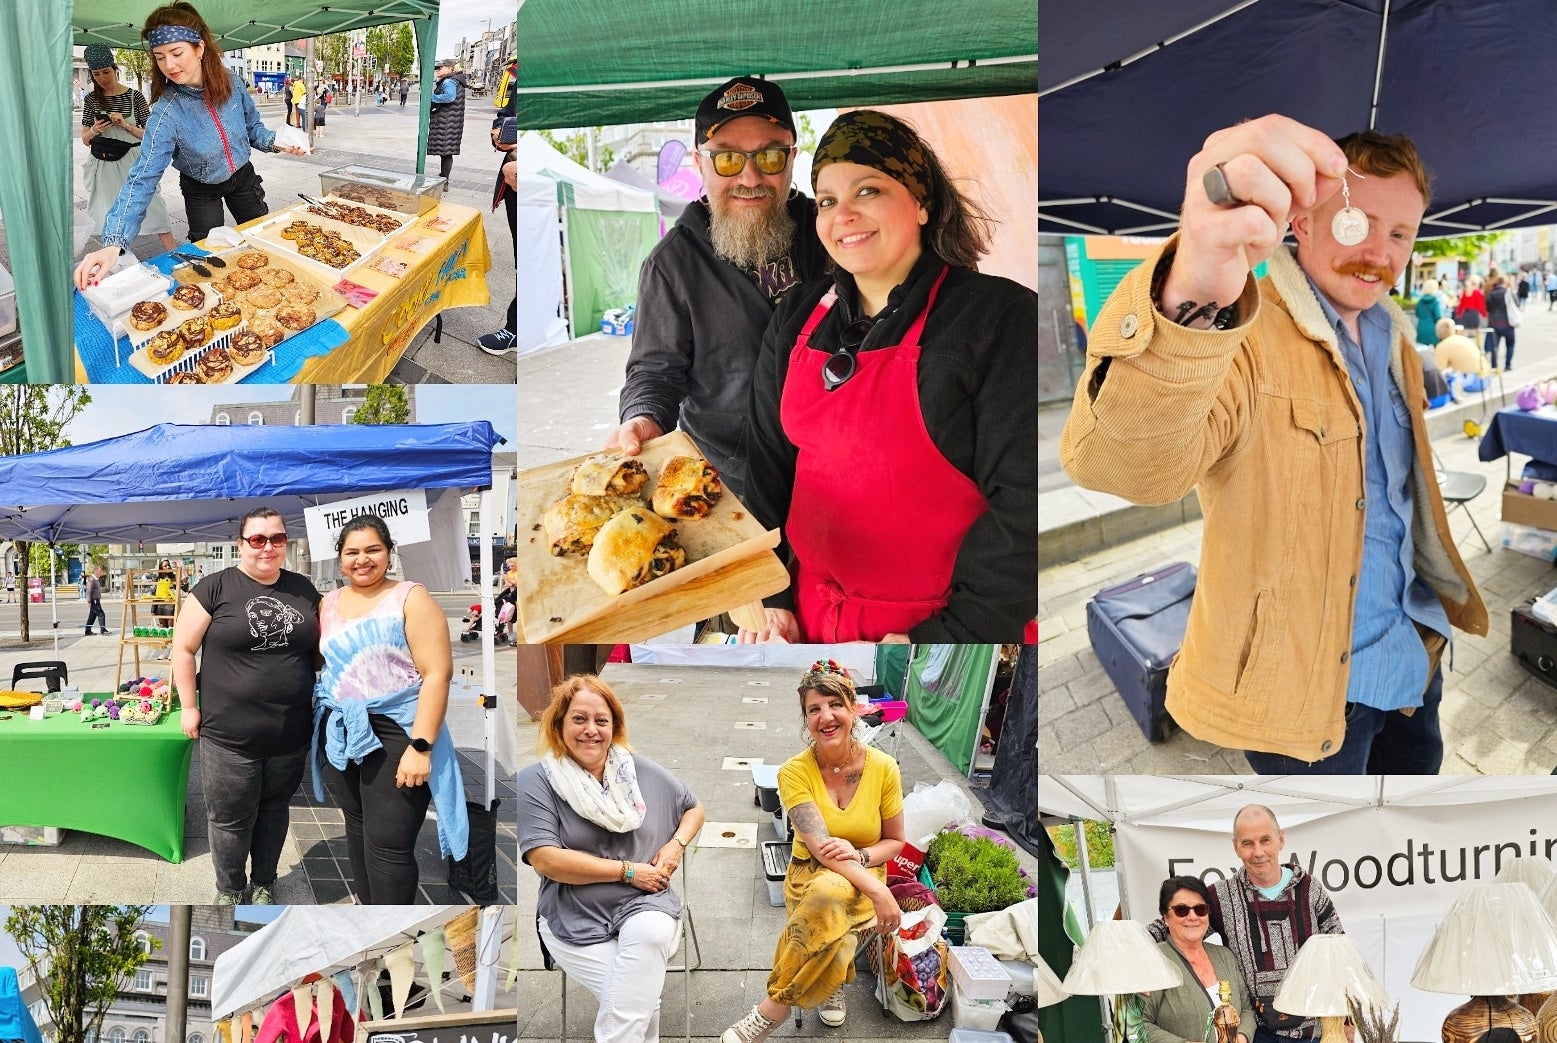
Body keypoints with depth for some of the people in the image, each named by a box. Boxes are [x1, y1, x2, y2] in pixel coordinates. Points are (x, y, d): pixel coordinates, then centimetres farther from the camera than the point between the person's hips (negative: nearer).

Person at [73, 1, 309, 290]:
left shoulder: (229, 81, -21)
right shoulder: (166, 113, -32)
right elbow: (143, 178, -37)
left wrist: (276, 142, -21)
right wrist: (114, 243, -49)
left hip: (243, 178, 3)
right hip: (201, 192, -3)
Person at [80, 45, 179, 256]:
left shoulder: (134, 96, -1)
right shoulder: (91, 99, 5)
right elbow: (85, 140, 10)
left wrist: (126, 125, -14)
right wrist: (94, 131, -11)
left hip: (131, 164, -2)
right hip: (104, 167, 2)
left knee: (155, 214, -7)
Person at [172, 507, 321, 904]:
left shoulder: (303, 589, 6)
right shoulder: (216, 587, -6)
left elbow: (320, 645, 18)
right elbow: (183, 648, -3)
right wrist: (188, 706, -6)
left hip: (291, 734, 4)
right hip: (230, 735, -3)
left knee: (274, 810, 17)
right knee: (230, 819, 7)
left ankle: (264, 884, 34)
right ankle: (230, 891, 27)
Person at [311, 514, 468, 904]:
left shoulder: (411, 599, -6)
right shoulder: (330, 603, 11)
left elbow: (437, 673, -12)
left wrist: (421, 747, -19)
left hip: (395, 734, -6)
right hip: (340, 734, 6)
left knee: (387, 843, -9)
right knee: (357, 831, 13)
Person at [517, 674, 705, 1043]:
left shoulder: (640, 770, 7)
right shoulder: (537, 781, -4)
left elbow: (694, 808, 22)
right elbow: (545, 859, -13)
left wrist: (676, 845, 0)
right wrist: (627, 871, -12)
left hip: (645, 904, 3)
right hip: (577, 919, -3)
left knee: (650, 933, -34)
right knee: (641, 1000, -27)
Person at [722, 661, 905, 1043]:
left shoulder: (883, 768, -7)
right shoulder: (795, 771, -12)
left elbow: (894, 841, 4)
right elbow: (819, 845, -22)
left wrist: (860, 856, -20)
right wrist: (878, 890, -34)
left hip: (864, 877, 1)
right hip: (809, 875, -1)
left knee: (831, 895, -36)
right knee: (830, 891, -39)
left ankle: (772, 1009, -20)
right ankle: (831, 986, -13)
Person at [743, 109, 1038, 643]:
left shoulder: (1000, 318, -13)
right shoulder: (797, 317, 5)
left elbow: (1025, 507, -18)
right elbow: (766, 464, 10)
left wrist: (946, 638, -21)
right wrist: (768, 600, 2)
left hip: (942, 625, -5)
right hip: (807, 615, 5)